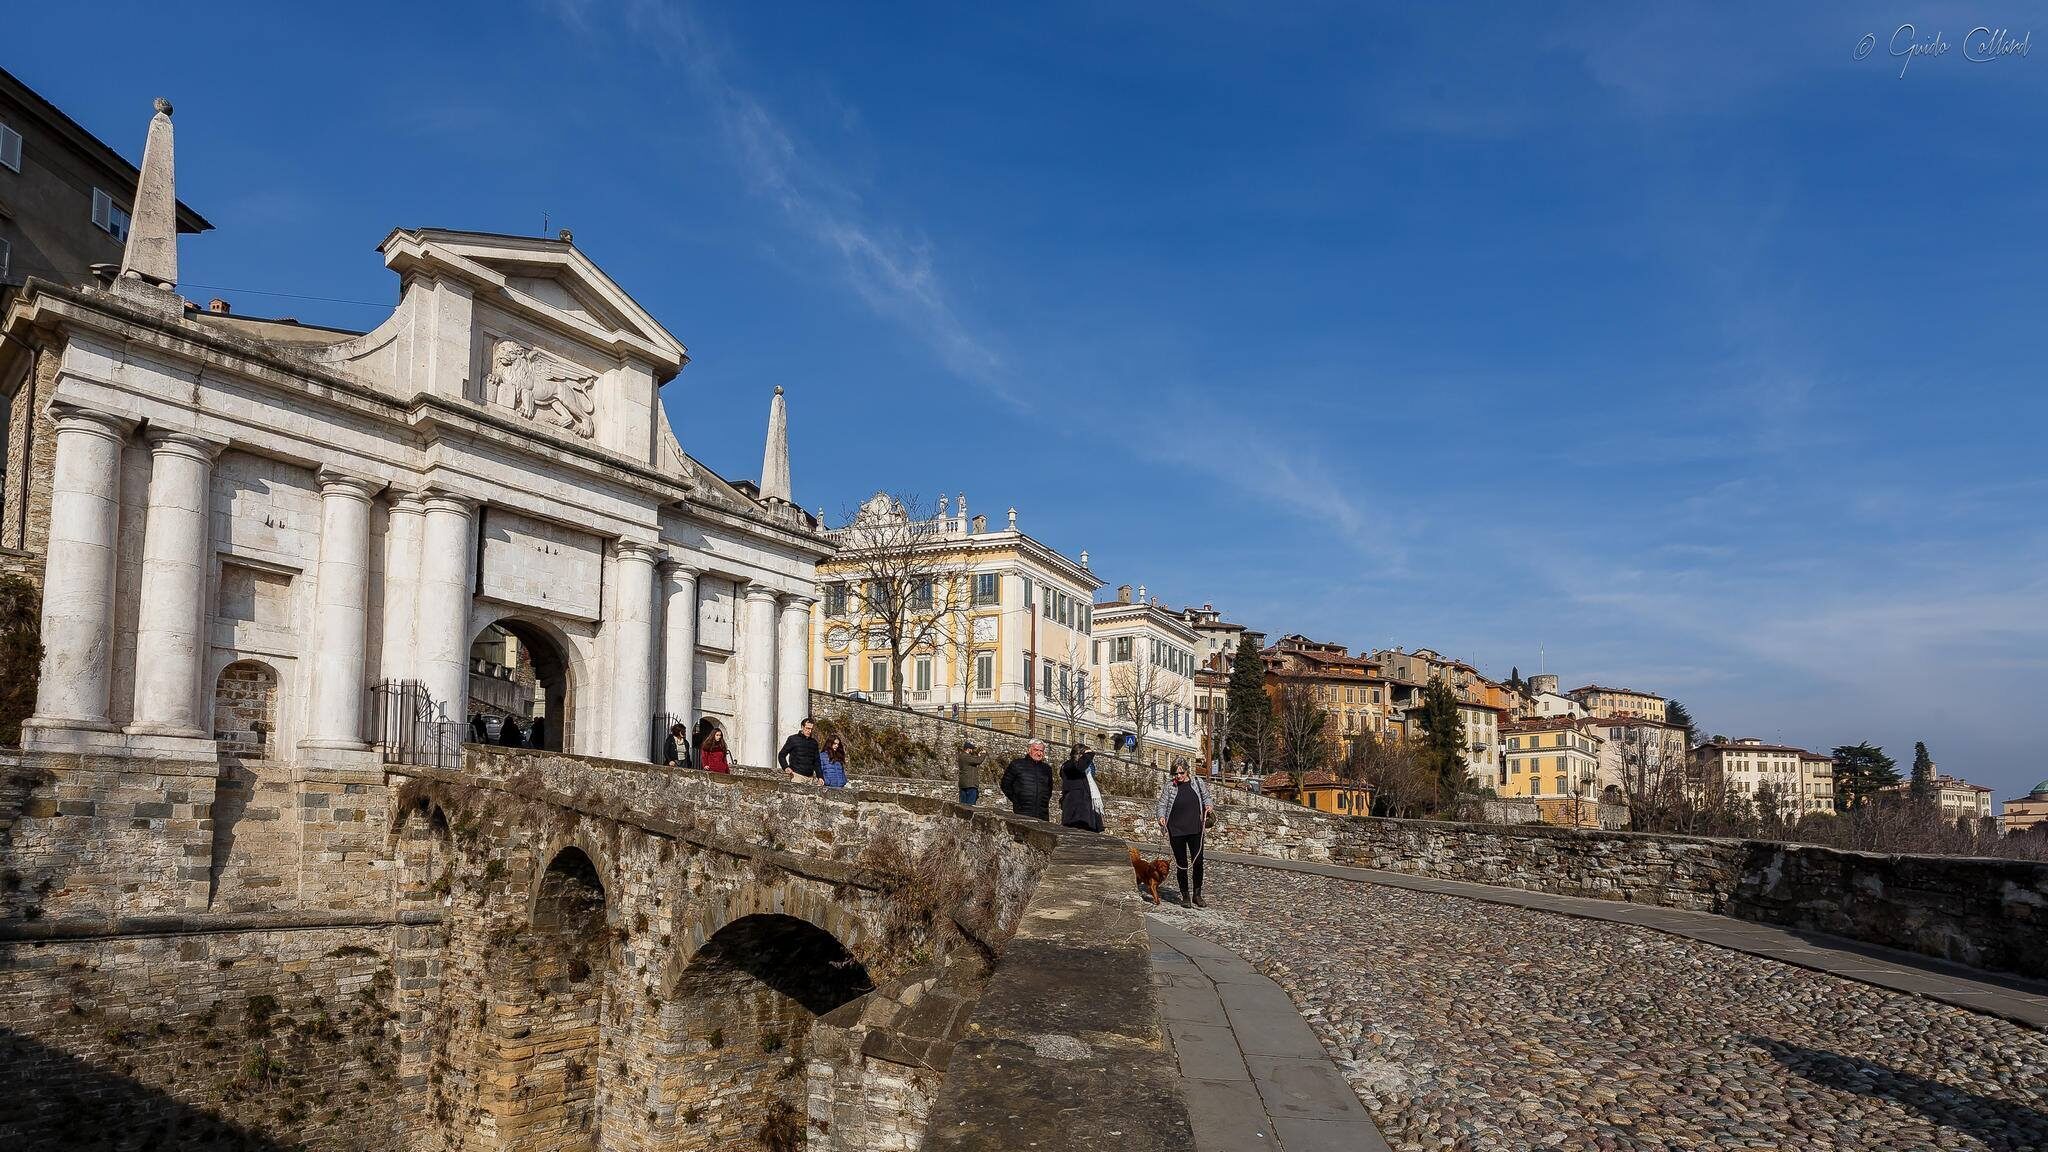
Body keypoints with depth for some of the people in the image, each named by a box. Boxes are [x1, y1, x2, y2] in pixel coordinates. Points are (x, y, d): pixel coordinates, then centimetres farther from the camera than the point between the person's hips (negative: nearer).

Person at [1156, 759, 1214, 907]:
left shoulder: (1198, 782, 5)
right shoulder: (1169, 786, 0)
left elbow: (1206, 798, 15)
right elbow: (1162, 804, 0)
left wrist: (1209, 805, -7)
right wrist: (1161, 816, -19)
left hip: (1195, 830, 1)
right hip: (1176, 832, -1)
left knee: (1198, 862, -2)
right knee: (1181, 865, 6)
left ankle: (1197, 895, 13)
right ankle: (1184, 896, 18)